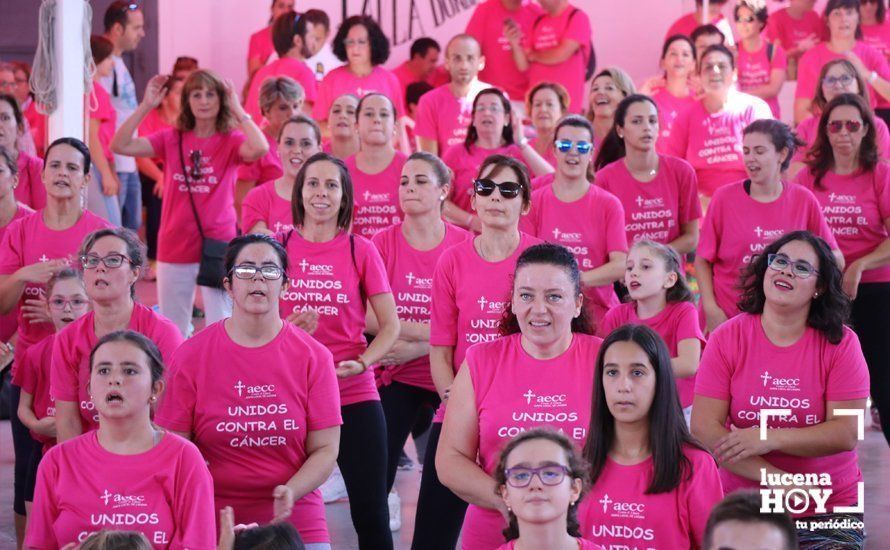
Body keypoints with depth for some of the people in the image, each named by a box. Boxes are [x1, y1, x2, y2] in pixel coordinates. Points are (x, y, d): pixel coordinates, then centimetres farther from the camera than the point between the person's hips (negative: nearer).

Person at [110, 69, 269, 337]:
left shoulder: (231, 141, -3)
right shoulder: (171, 139, 4)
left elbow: (260, 148, -26)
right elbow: (120, 146, -5)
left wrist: (237, 110, -16)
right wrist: (146, 106, -10)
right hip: (174, 248, 3)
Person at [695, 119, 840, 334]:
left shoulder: (803, 200, 1)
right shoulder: (725, 197, -3)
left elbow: (836, 259, 5)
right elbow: (703, 261, 1)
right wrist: (711, 309, -11)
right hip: (727, 317, -1)